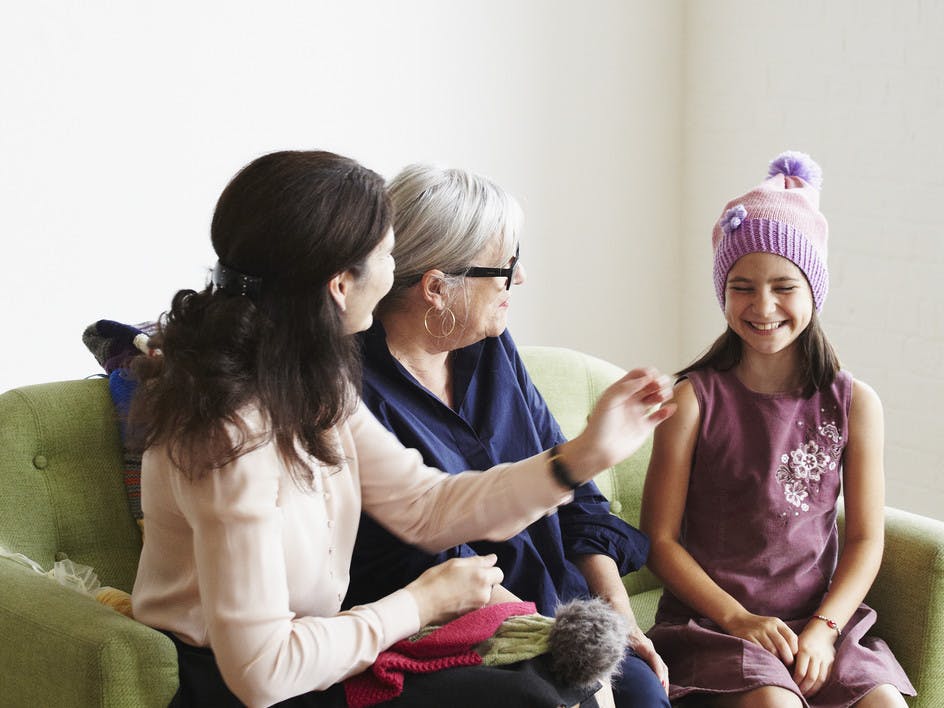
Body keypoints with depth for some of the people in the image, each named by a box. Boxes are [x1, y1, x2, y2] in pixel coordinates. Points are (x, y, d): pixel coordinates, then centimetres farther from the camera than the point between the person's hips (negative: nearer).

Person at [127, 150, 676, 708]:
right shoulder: (235, 431, -27)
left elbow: (425, 506, 6)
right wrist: (425, 603, -14)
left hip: (301, 655, 9)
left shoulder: (316, 385, 2)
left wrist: (588, 454, 1)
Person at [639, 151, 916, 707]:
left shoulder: (854, 404, 4)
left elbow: (866, 540, 5)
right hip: (712, 618, -3)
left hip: (818, 620, 3)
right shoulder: (694, 399, -3)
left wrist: (822, 627, -10)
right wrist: (740, 619, -12)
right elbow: (660, 538, -4)